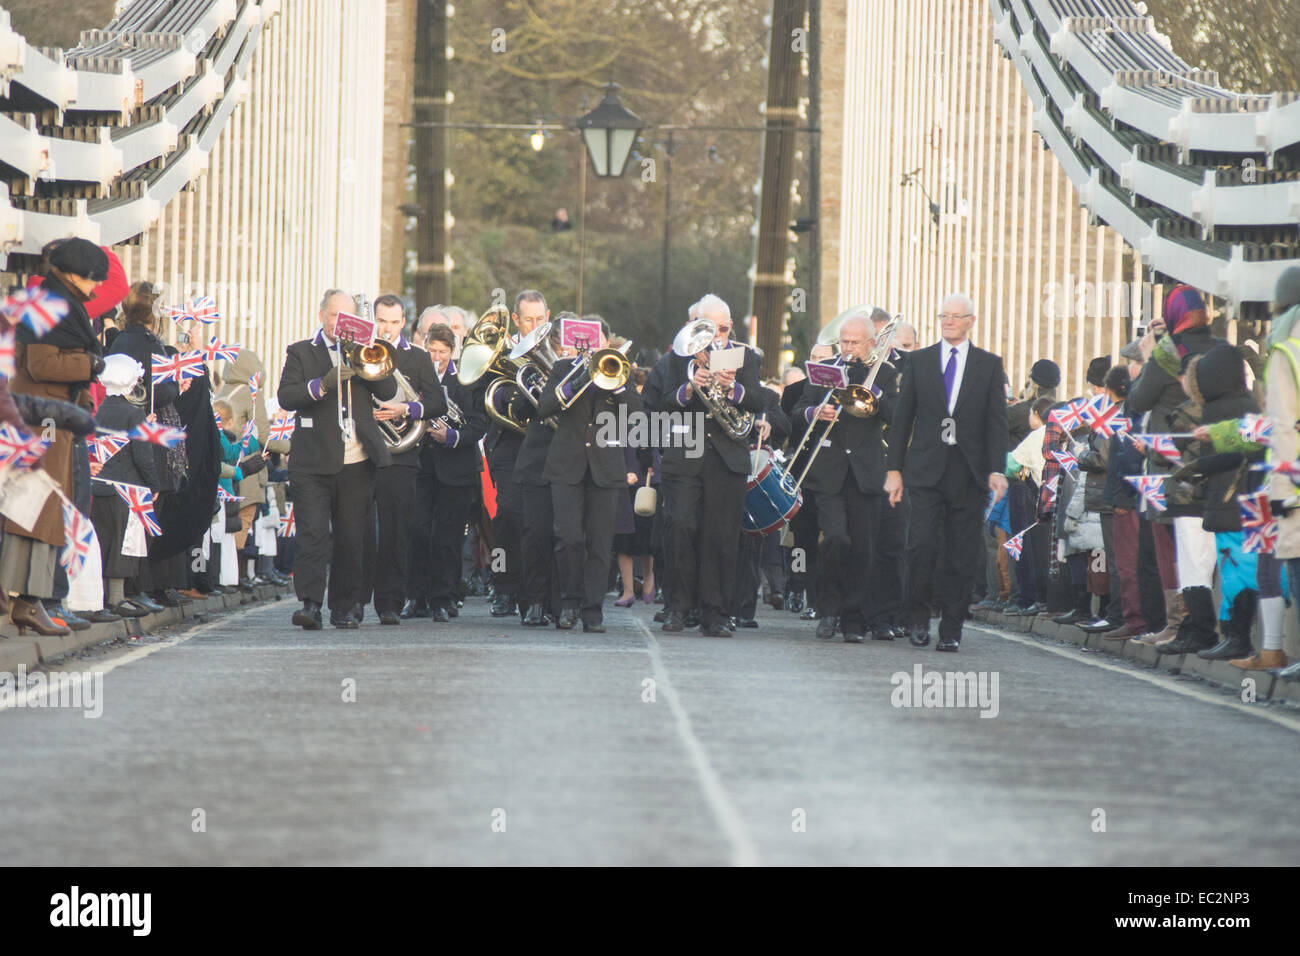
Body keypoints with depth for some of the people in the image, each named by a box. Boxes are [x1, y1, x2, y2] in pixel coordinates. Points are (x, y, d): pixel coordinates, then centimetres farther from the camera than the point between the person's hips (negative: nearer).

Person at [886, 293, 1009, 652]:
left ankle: (951, 629, 7)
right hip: (926, 469, 0)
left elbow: (997, 421, 4)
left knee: (961, 556, 0)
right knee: (922, 544, -13)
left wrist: (996, 470, -7)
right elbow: (903, 417, 10)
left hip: (968, 473, 0)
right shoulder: (919, 361, 10)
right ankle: (918, 617, 4)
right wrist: (894, 468, 4)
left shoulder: (989, 365, 8)